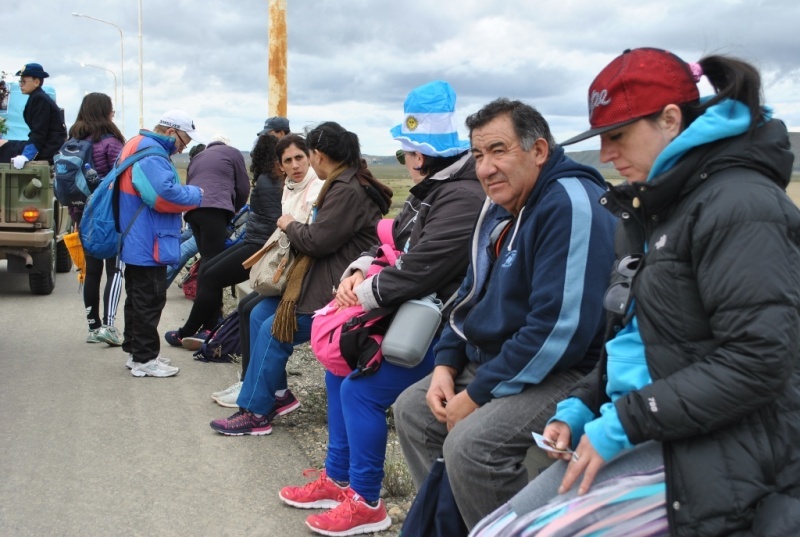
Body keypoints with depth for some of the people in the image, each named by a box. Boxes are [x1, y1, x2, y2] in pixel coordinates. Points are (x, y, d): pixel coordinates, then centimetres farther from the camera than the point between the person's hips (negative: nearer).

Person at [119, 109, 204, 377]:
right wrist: (195, 194, -13)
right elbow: (165, 194, -29)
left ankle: (136, 351, 27)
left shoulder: (141, 146, 16)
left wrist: (186, 193, 5)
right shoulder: (150, 154, -19)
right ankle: (144, 359, 4)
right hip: (148, 244, -11)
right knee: (149, 300, -3)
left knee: (139, 298, 17)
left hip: (138, 243, 11)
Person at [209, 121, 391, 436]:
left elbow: (317, 241, -21)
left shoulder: (347, 191, -21)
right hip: (322, 278, 11)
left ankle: (255, 413, 3)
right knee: (260, 315, 10)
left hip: (336, 291, -11)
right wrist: (295, 228, 4)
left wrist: (290, 225, -4)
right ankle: (278, 395, 16)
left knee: (273, 332, -10)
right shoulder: (346, 183, 12)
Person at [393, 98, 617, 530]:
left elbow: (560, 327, -28)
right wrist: (446, 365, 3)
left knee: (469, 444, -28)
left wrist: (478, 395, -21)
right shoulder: (500, 206, 9)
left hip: (565, 372, -10)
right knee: (412, 410, 12)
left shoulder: (570, 204, -22)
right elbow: (472, 294, 19)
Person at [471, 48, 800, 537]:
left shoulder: (738, 206, -14)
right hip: (642, 437, 9)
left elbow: (757, 361, -22)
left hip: (715, 457, -9)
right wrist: (581, 408, 6)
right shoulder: (655, 209, 15)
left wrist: (624, 423, -19)